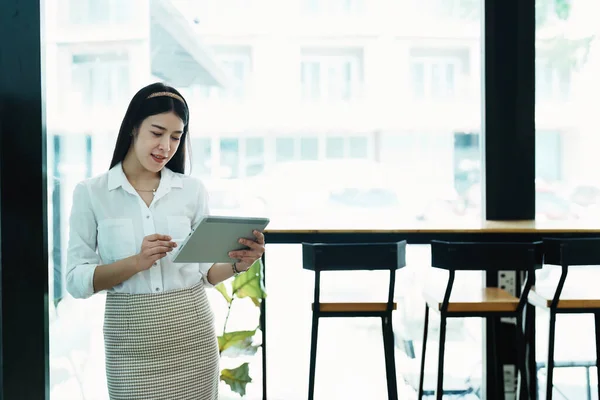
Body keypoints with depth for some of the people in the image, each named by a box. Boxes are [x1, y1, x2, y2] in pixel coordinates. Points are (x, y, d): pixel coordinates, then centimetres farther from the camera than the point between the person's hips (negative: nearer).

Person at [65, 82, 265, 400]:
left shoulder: (192, 190, 3)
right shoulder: (90, 193, -2)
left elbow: (203, 272, 6)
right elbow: (77, 281, -7)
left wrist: (236, 265, -14)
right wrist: (137, 262, -21)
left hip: (192, 331, 2)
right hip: (131, 337, -2)